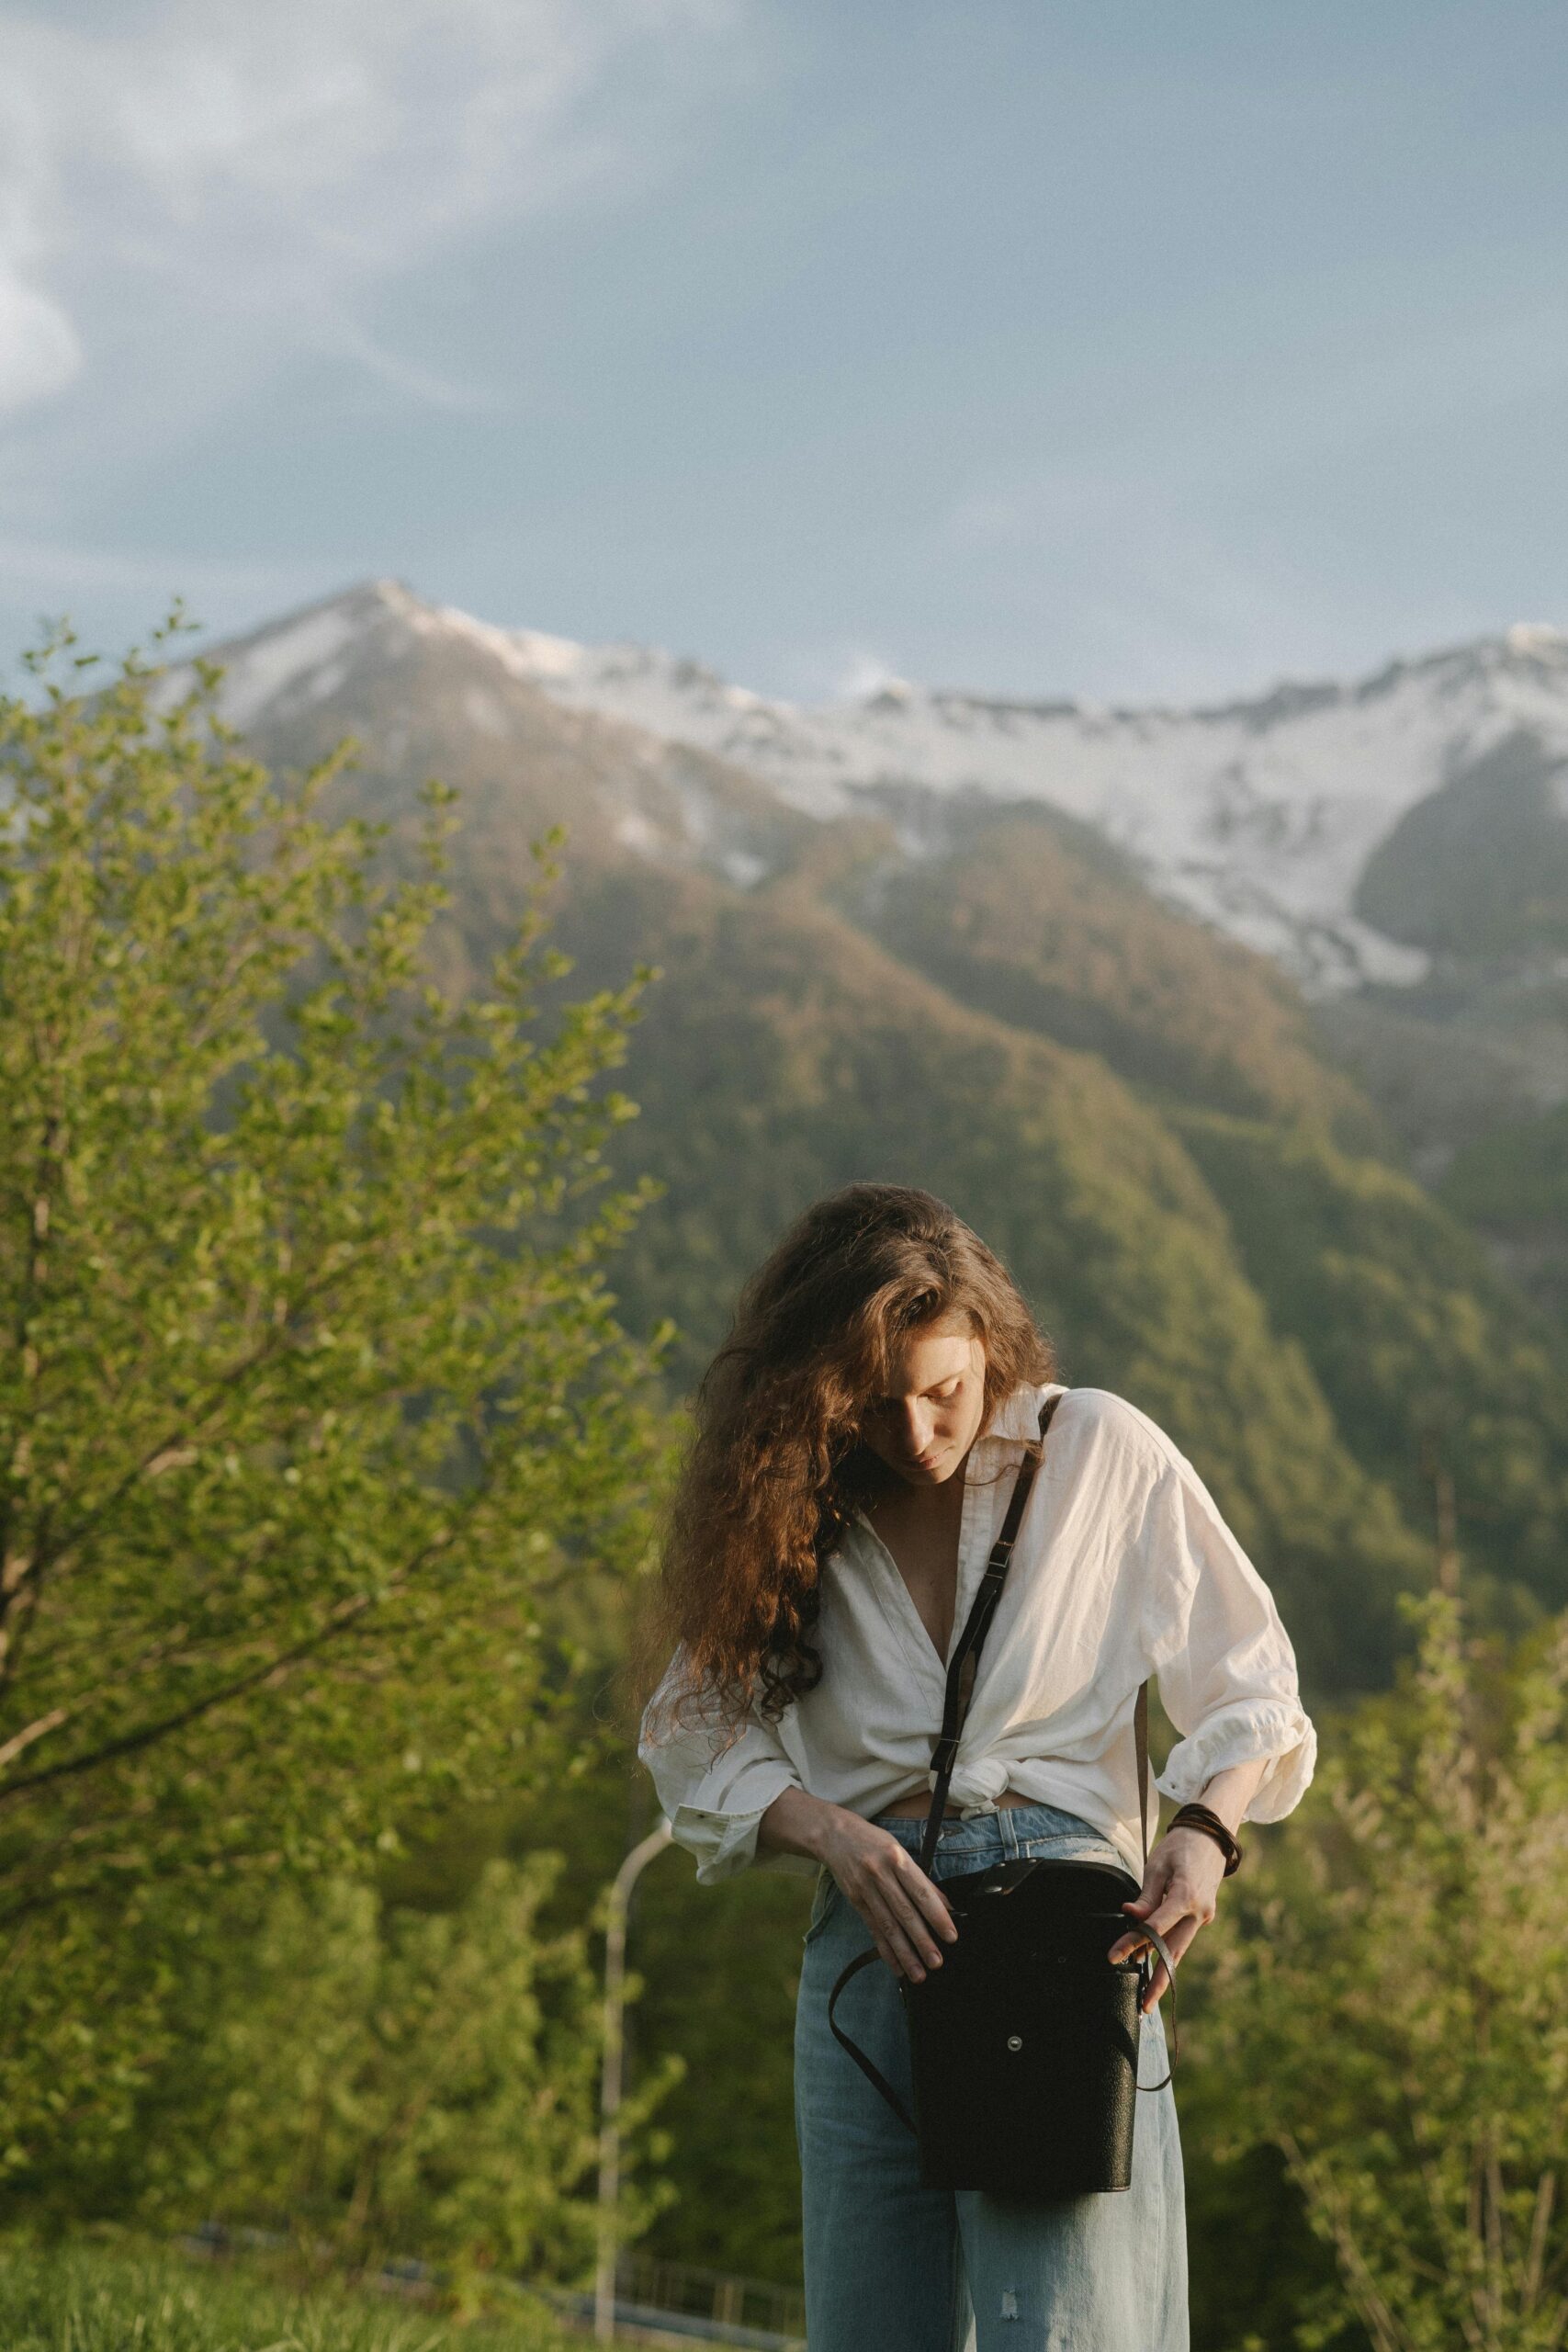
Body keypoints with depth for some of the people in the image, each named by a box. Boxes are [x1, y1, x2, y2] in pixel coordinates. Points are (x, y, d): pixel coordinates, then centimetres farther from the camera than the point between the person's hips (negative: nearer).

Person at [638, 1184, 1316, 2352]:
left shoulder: (1102, 1452, 5)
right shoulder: (793, 1511, 12)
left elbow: (1249, 1684, 8)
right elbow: (697, 1737, 8)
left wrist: (1208, 1831, -11)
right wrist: (829, 1831, -11)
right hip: (868, 1940, 3)